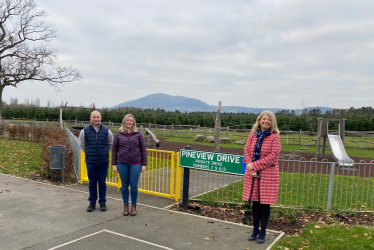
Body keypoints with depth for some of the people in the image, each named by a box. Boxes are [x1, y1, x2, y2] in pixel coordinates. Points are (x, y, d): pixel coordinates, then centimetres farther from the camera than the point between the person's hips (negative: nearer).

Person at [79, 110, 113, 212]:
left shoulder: (107, 131, -1)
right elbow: (82, 145, 14)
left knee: (102, 183, 7)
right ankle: (92, 202, 22)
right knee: (92, 183, 8)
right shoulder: (84, 131, -2)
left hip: (104, 162, 0)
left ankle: (102, 202, 19)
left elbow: (110, 144, 14)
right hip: (90, 162, 0)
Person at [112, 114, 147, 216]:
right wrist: (114, 164, 2)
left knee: (134, 186, 1)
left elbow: (143, 149, 3)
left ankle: (133, 206, 19)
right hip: (122, 164, 1)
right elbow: (114, 150, 6)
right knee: (124, 185, 9)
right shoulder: (118, 134, 3)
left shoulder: (138, 134, 1)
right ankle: (125, 206, 26)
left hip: (135, 164, -1)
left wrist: (144, 164, 0)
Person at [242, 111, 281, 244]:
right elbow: (246, 150, 1)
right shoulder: (253, 135, 5)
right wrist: (250, 168, -13)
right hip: (252, 174, 4)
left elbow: (273, 155, -14)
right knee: (255, 202, 12)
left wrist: (254, 166, -17)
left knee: (265, 203, 6)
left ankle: (263, 232, 22)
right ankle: (255, 229, 28)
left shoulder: (275, 136, -6)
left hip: (268, 175, -3)